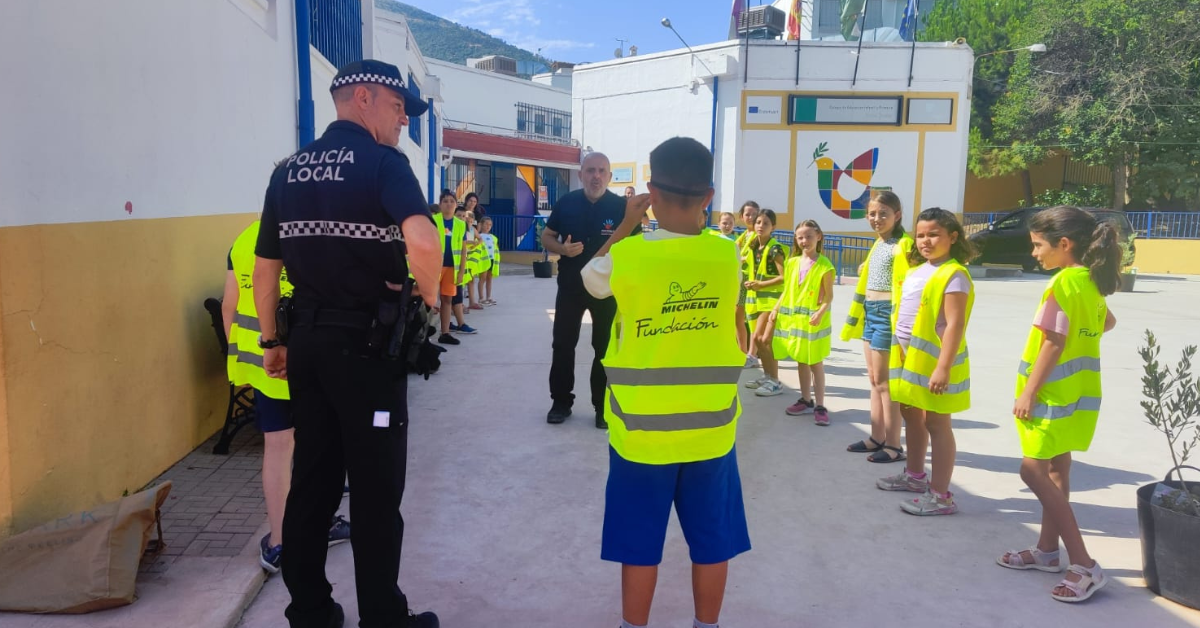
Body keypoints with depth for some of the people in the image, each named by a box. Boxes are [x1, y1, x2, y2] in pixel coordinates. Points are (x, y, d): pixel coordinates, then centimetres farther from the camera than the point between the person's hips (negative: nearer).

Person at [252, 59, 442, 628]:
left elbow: (265, 268, 13)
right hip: (366, 343, -7)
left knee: (312, 478, 15)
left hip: (307, 339, 7)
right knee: (375, 488, 4)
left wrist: (271, 342, 21)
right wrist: (430, 296, -10)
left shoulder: (288, 171, 10)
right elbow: (422, 243, -29)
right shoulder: (383, 161, -11)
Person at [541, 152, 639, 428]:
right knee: (563, 344, 7)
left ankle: (604, 406, 18)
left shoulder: (622, 207, -8)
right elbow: (546, 237, 6)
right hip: (570, 286, 2)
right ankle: (561, 401, 21)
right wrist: (562, 248, -15)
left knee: (605, 348, 7)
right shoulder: (566, 203, -3)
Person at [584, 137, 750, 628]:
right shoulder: (727, 255, -6)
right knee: (711, 544, 16)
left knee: (640, 547, 12)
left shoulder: (627, 256, -14)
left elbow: (590, 278, 8)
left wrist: (627, 223, 12)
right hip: (711, 430, 2)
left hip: (643, 431, -2)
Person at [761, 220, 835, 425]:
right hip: (793, 317, 5)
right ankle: (806, 400, 23)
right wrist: (776, 309, 6)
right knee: (801, 361, 13)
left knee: (815, 363, -1)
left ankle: (820, 406, 4)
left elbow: (829, 296, -9)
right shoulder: (792, 263, 7)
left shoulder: (824, 265, -9)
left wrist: (821, 313, -24)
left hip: (813, 320, -5)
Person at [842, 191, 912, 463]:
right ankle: (877, 437, 22)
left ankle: (893, 445, 6)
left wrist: (899, 322, -23)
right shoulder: (878, 243, 14)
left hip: (887, 312, -9)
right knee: (874, 378, 13)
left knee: (884, 380, -3)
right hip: (870, 312, 9)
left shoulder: (903, 245, -14)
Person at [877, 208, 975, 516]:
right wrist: (899, 352, 18)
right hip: (909, 356, 9)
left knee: (936, 424, -4)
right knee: (911, 414, 20)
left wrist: (943, 368, -26)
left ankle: (940, 495, 4)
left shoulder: (954, 275, -16)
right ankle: (915, 474, 38)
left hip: (933, 360, -9)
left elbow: (955, 324, -22)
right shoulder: (917, 270, 12)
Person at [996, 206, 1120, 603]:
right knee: (1054, 471, 16)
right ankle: (1048, 551, 27)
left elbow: (1054, 343, -21)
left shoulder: (1064, 282, -19)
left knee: (1034, 471, -6)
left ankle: (1084, 566, -5)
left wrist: (1028, 393, -18)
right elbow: (1107, 323, 29)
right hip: (1076, 392, 10)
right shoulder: (1092, 280, 10)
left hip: (1054, 394, -10)